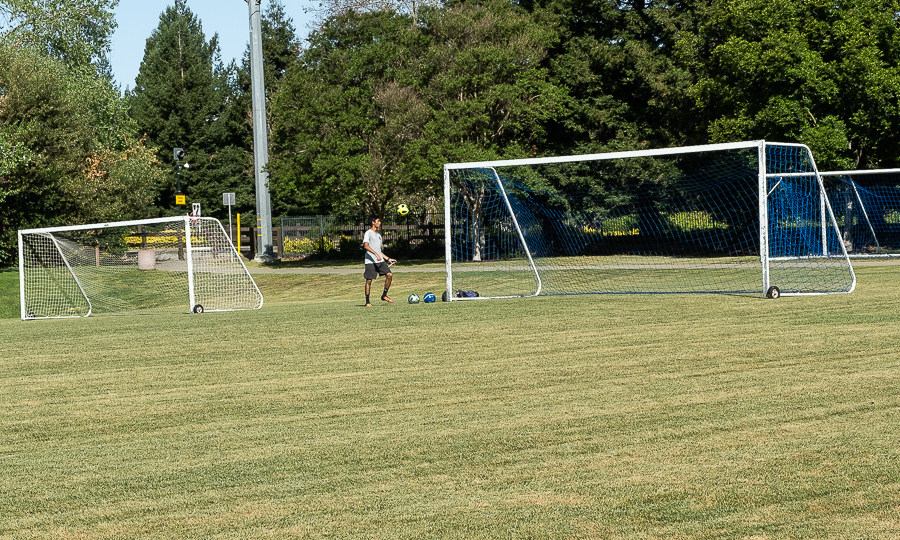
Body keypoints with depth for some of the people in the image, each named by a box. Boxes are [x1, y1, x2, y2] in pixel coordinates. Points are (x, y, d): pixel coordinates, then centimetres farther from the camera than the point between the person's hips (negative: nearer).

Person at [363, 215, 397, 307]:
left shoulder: (378, 235, 23)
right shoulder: (368, 233, -2)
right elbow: (366, 246, -18)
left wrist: (388, 259, 22)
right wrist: (375, 254, -28)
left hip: (380, 261, 7)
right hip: (370, 261, -7)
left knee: (389, 275, -8)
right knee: (369, 280, -5)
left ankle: (384, 295, 5)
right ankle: (367, 302, 3)